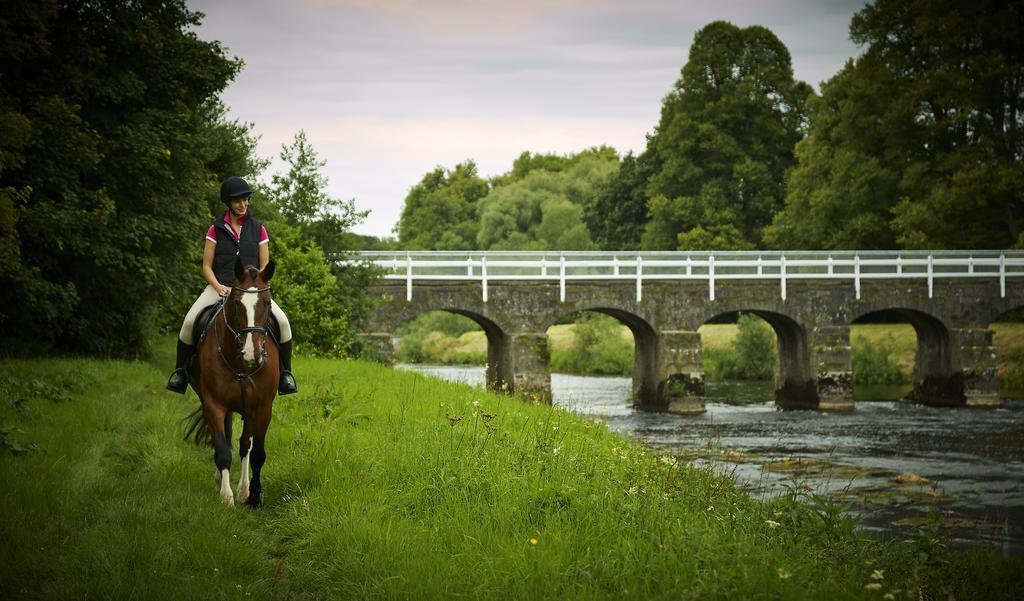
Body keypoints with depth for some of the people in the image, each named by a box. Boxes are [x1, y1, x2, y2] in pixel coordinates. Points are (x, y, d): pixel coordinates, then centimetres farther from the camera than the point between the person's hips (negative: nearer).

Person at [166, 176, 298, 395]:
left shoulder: (258, 229, 9)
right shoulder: (216, 228, 7)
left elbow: (264, 267, 10)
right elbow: (206, 266, 5)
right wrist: (218, 286, -14)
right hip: (219, 287, -1)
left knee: (282, 322, -24)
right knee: (189, 322, -25)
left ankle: (285, 372, -6)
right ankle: (181, 370, -5)